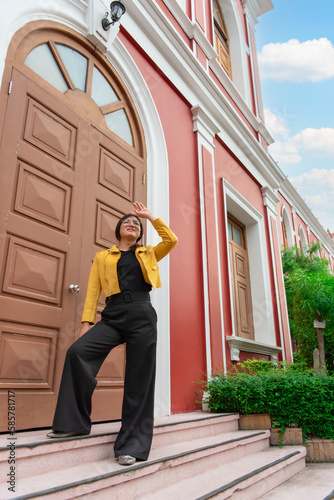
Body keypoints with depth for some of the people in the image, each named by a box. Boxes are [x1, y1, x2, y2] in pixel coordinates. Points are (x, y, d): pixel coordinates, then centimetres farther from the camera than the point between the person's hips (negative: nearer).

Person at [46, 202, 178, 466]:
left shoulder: (148, 254, 21)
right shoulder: (102, 256, 19)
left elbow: (171, 240, 6)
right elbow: (93, 290, 10)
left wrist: (150, 215, 12)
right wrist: (87, 321, -2)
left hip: (142, 316, 0)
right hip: (112, 316, 0)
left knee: (139, 380, -3)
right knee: (77, 351, -22)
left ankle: (132, 444, 7)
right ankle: (74, 423, -7)